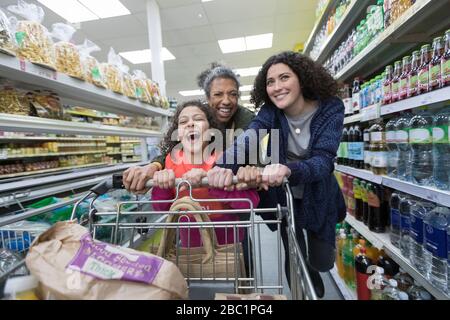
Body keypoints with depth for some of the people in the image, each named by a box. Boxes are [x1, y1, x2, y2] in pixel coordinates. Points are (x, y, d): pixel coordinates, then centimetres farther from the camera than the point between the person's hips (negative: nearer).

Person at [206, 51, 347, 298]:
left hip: (318, 198, 0)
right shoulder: (271, 111, -14)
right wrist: (226, 165, -55)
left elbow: (323, 160, -32)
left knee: (321, 262, 14)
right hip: (284, 197, 1)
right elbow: (248, 138, -34)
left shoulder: (330, 108, -19)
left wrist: (288, 170, -53)